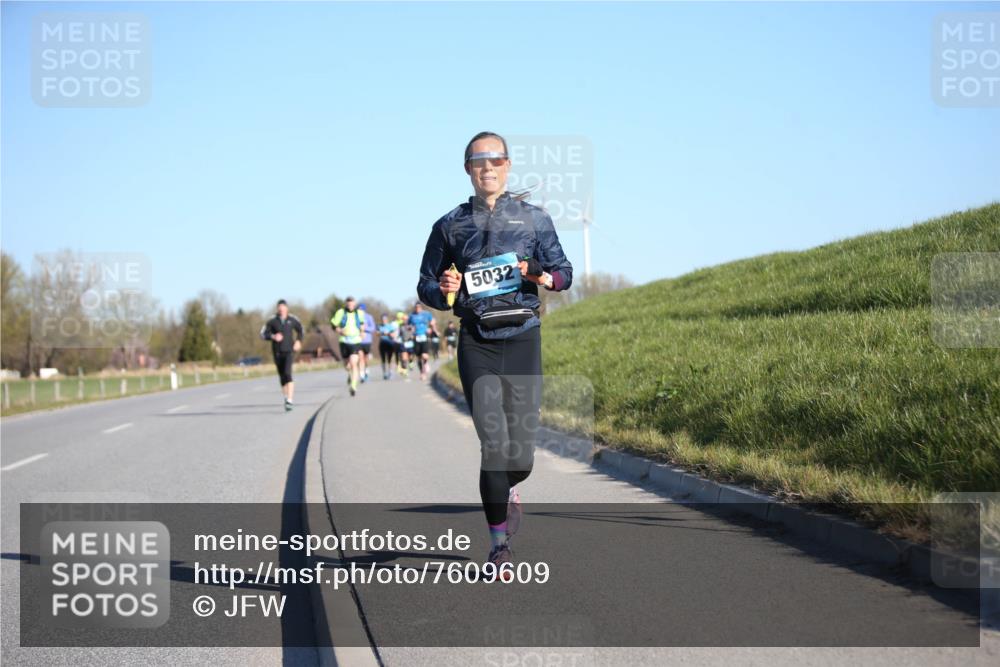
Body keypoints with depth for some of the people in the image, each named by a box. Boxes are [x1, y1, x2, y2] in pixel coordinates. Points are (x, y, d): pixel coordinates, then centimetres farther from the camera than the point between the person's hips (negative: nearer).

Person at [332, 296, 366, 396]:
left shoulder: (359, 313, 2)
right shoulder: (341, 312, -4)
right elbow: (334, 324, 2)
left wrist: (362, 330, 10)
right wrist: (339, 330, -16)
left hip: (356, 342, -1)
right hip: (344, 342, 1)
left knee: (353, 364, -17)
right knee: (346, 365, 16)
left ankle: (353, 386, -19)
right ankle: (350, 374, 52)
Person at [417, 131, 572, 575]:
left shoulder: (534, 219, 10)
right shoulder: (450, 225, 10)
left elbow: (564, 271, 12)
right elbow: (425, 286, 16)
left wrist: (543, 277, -11)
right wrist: (444, 291, -7)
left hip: (523, 340, 1)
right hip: (477, 343, -1)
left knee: (521, 454, 0)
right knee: (494, 443, -14)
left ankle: (509, 490, 39)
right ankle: (499, 543, -1)